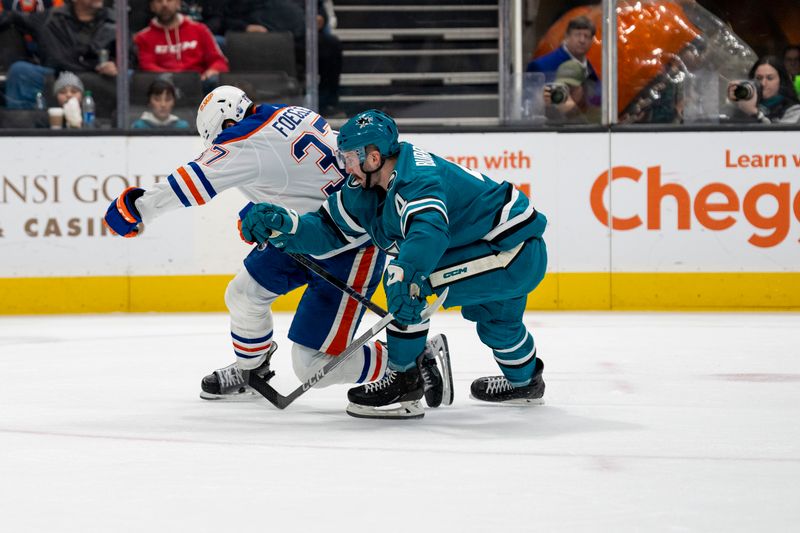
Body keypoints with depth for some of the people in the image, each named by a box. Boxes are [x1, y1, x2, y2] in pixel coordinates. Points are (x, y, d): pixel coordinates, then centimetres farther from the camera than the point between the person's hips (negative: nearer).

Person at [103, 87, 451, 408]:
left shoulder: (246, 142, -21)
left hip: (350, 253, -10)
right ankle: (250, 371, 39)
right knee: (245, 293, 16)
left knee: (311, 365, -7)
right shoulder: (287, 114, 4)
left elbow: (192, 183, -22)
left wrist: (140, 207, -12)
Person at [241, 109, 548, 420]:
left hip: (513, 250, -11)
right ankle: (524, 381, 66)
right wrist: (283, 225, -7)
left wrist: (407, 274, -61)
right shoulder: (368, 187, 3)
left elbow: (429, 227, -47)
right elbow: (330, 228, 8)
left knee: (402, 279, -18)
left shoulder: (417, 178, -27)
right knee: (496, 319, 37)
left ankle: (404, 382, -9)